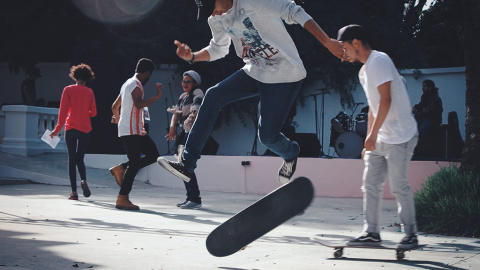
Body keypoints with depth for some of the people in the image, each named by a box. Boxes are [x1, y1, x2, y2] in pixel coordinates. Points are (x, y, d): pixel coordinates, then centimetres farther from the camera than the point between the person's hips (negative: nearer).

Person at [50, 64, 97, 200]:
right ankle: (84, 181, -16)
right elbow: (93, 113, 7)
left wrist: (57, 129, -3)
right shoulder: (90, 92, 5)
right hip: (86, 129, 2)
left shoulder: (68, 90, -1)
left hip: (71, 128, -2)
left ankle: (74, 191, -2)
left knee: (72, 160, 4)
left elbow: (63, 111, -7)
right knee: (80, 159, 13)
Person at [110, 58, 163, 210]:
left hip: (137, 130, 10)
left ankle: (121, 169, 10)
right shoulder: (136, 84, -11)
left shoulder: (129, 83, 20)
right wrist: (157, 96, -25)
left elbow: (115, 106, 28)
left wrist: (117, 119, 44)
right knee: (134, 163, -10)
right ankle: (122, 199, -8)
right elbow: (138, 104, -29)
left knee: (153, 155, 8)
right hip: (131, 130, -10)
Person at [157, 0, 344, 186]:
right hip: (255, 72, 7)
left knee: (267, 136, -11)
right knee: (213, 96, -10)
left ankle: (290, 154, 29)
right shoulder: (217, 19, 2)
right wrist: (192, 56, -2)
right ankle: (187, 165, -9)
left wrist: (328, 43, -31)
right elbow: (218, 49, 19)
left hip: (285, 75, -7)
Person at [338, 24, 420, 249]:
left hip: (400, 137, -9)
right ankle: (371, 233, 7)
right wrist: (369, 140, 21)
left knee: (399, 186, -7)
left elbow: (385, 100, -18)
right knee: (370, 184, 4)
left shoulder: (379, 61, -11)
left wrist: (372, 134, -19)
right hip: (380, 139, 9)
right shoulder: (363, 71, 19)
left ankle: (410, 234, 3)